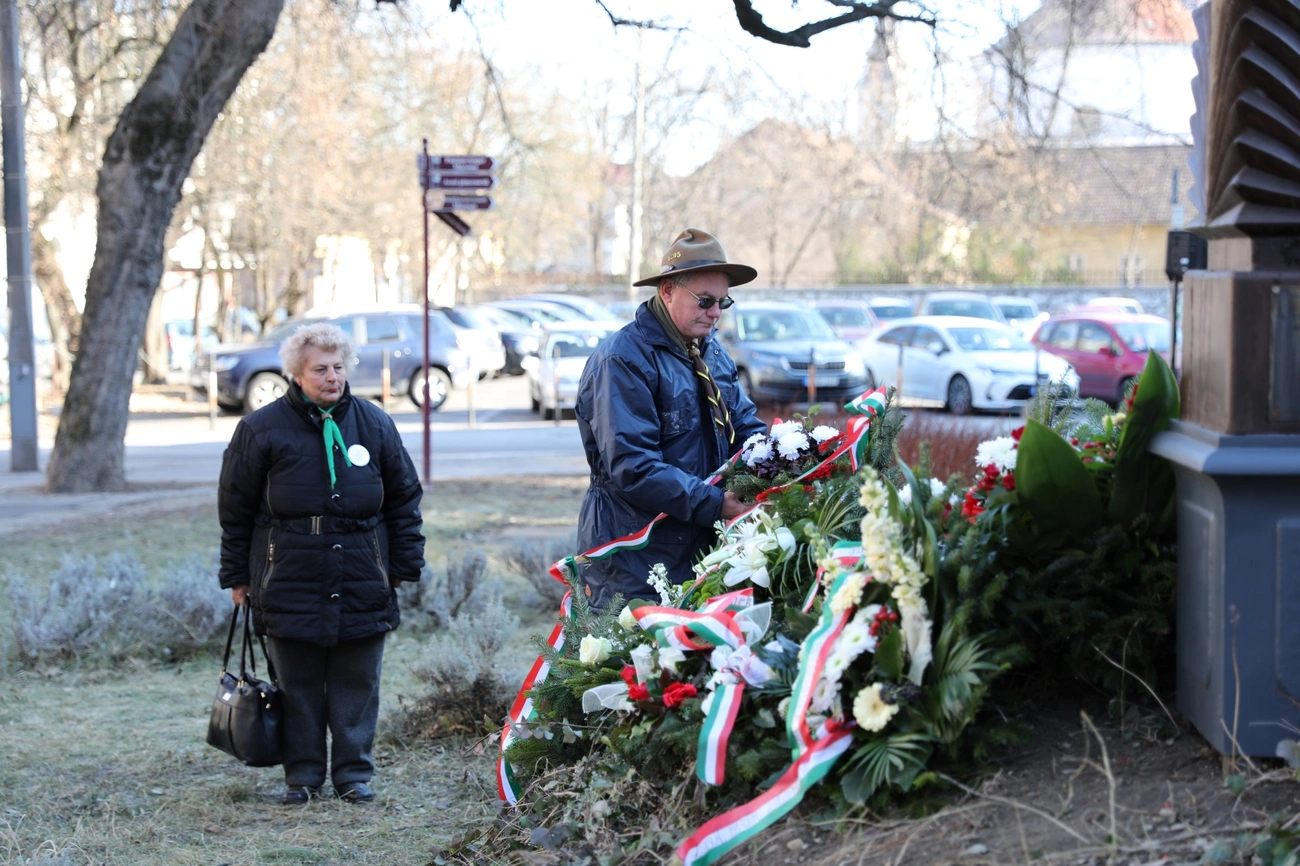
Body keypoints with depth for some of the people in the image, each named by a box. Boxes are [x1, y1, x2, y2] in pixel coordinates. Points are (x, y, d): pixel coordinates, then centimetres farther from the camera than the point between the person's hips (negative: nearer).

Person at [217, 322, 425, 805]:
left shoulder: (374, 425, 5)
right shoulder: (263, 430, -1)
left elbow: (404, 500, 12)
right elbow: (236, 508, 4)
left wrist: (406, 566, 9)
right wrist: (237, 578, 4)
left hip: (362, 588, 2)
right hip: (289, 587, -1)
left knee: (357, 686, 5)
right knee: (298, 688, 4)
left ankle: (354, 774, 16)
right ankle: (302, 776, 15)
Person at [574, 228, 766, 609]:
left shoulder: (713, 353, 15)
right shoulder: (622, 360, -14)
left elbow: (746, 426, 17)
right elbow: (632, 468, -22)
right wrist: (715, 504, -26)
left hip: (701, 550, 8)